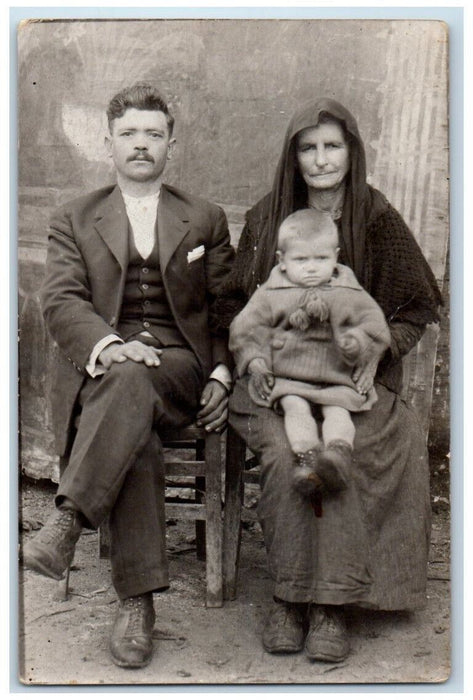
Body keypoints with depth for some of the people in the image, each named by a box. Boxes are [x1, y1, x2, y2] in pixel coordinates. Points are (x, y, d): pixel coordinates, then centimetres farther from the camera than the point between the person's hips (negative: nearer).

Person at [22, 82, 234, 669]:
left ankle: (66, 523, -41)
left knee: (133, 383, -37)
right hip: (97, 368, 0)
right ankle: (136, 602, -32)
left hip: (180, 369, 0)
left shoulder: (206, 220, 19)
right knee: (136, 440, -34)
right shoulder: (74, 220, 16)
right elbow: (60, 301, 1)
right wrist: (109, 346, -21)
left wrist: (220, 376, -3)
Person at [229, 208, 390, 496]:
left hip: (337, 378, 0)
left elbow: (376, 327, 8)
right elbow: (246, 327, 9)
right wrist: (256, 362, -4)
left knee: (337, 410, -25)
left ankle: (339, 452, -44)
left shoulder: (350, 295, 13)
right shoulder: (271, 294, 12)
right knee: (295, 407, -27)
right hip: (286, 376, 0)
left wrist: (356, 343, -14)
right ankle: (306, 455, -42)